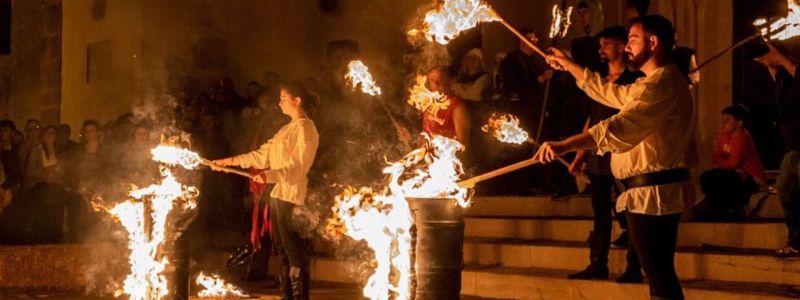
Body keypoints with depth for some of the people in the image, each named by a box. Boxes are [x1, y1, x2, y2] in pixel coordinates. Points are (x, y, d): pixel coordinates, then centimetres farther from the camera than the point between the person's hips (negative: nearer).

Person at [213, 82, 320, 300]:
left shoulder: (306, 129, -9)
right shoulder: (287, 129, 19)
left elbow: (299, 167, -17)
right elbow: (263, 155, 19)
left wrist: (270, 175, -30)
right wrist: (231, 161, 14)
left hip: (290, 194, -9)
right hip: (277, 192, 9)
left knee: (293, 249, -8)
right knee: (282, 248, 11)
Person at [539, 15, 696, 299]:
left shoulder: (662, 83, -18)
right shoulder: (656, 81, 20)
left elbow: (622, 126, -31)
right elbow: (613, 94, 32)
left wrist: (564, 145, -39)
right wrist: (568, 66, 34)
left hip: (652, 192, -11)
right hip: (655, 189, 11)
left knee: (660, 276, -12)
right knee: (661, 274, 15)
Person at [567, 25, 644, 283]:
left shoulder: (634, 80, -4)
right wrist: (580, 156, 15)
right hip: (597, 159, 7)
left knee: (627, 215, -3)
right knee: (600, 215, 11)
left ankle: (634, 268, 2)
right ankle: (597, 266, 16)